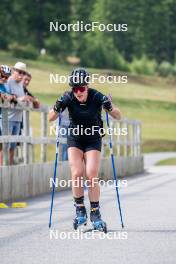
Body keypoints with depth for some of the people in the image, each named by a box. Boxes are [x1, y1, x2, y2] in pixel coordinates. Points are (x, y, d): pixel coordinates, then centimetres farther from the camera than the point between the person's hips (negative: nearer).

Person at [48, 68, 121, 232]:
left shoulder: (97, 97, -19)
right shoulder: (68, 98, -16)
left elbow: (118, 117, -12)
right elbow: (51, 118, -10)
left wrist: (110, 108, -33)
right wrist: (57, 108, -31)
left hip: (93, 140, -1)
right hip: (74, 139, 1)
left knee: (91, 176, -13)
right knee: (77, 174, -14)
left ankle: (95, 214, -2)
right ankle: (80, 211, 2)